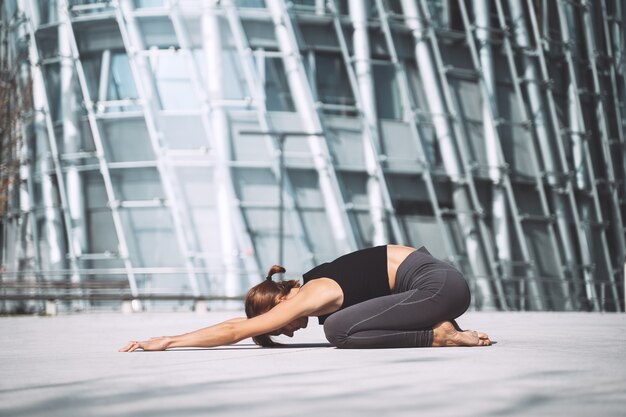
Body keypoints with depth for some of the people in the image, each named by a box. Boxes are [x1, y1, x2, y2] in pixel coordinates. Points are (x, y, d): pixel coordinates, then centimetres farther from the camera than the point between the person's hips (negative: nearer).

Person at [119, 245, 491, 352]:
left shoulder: (310, 299, -13)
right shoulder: (311, 285, 13)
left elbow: (234, 331, -13)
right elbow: (240, 323, 23)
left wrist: (167, 342, -10)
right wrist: (171, 338, 20)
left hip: (438, 284, -10)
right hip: (435, 275, 10)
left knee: (340, 329, -17)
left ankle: (440, 334, -11)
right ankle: (446, 328, 11)